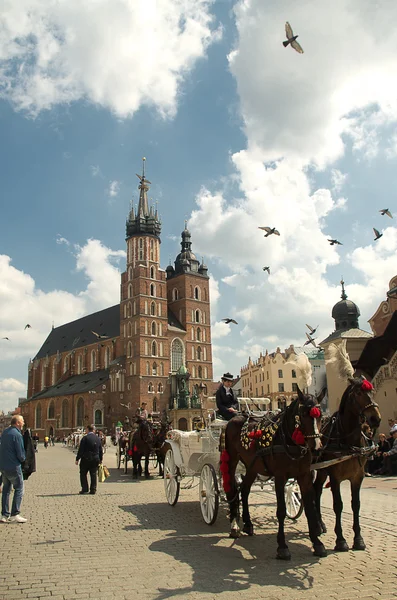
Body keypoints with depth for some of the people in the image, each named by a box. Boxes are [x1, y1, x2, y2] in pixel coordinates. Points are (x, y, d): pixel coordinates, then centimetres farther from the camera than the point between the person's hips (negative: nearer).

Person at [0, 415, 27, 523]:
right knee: (19, 490, 3)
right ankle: (14, 515, 3)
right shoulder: (17, 435, -18)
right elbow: (20, 454, -18)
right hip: (14, 467, -8)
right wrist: (23, 459, 5)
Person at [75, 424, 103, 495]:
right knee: (94, 475, 9)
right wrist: (100, 459, 19)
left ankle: (84, 489, 6)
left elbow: (81, 450, -12)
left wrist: (77, 459, -5)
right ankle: (93, 490, 8)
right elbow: (100, 450, 10)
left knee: (83, 474, 9)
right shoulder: (98, 438, 5)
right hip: (95, 460, 4)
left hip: (85, 459, -4)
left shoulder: (85, 438, -11)